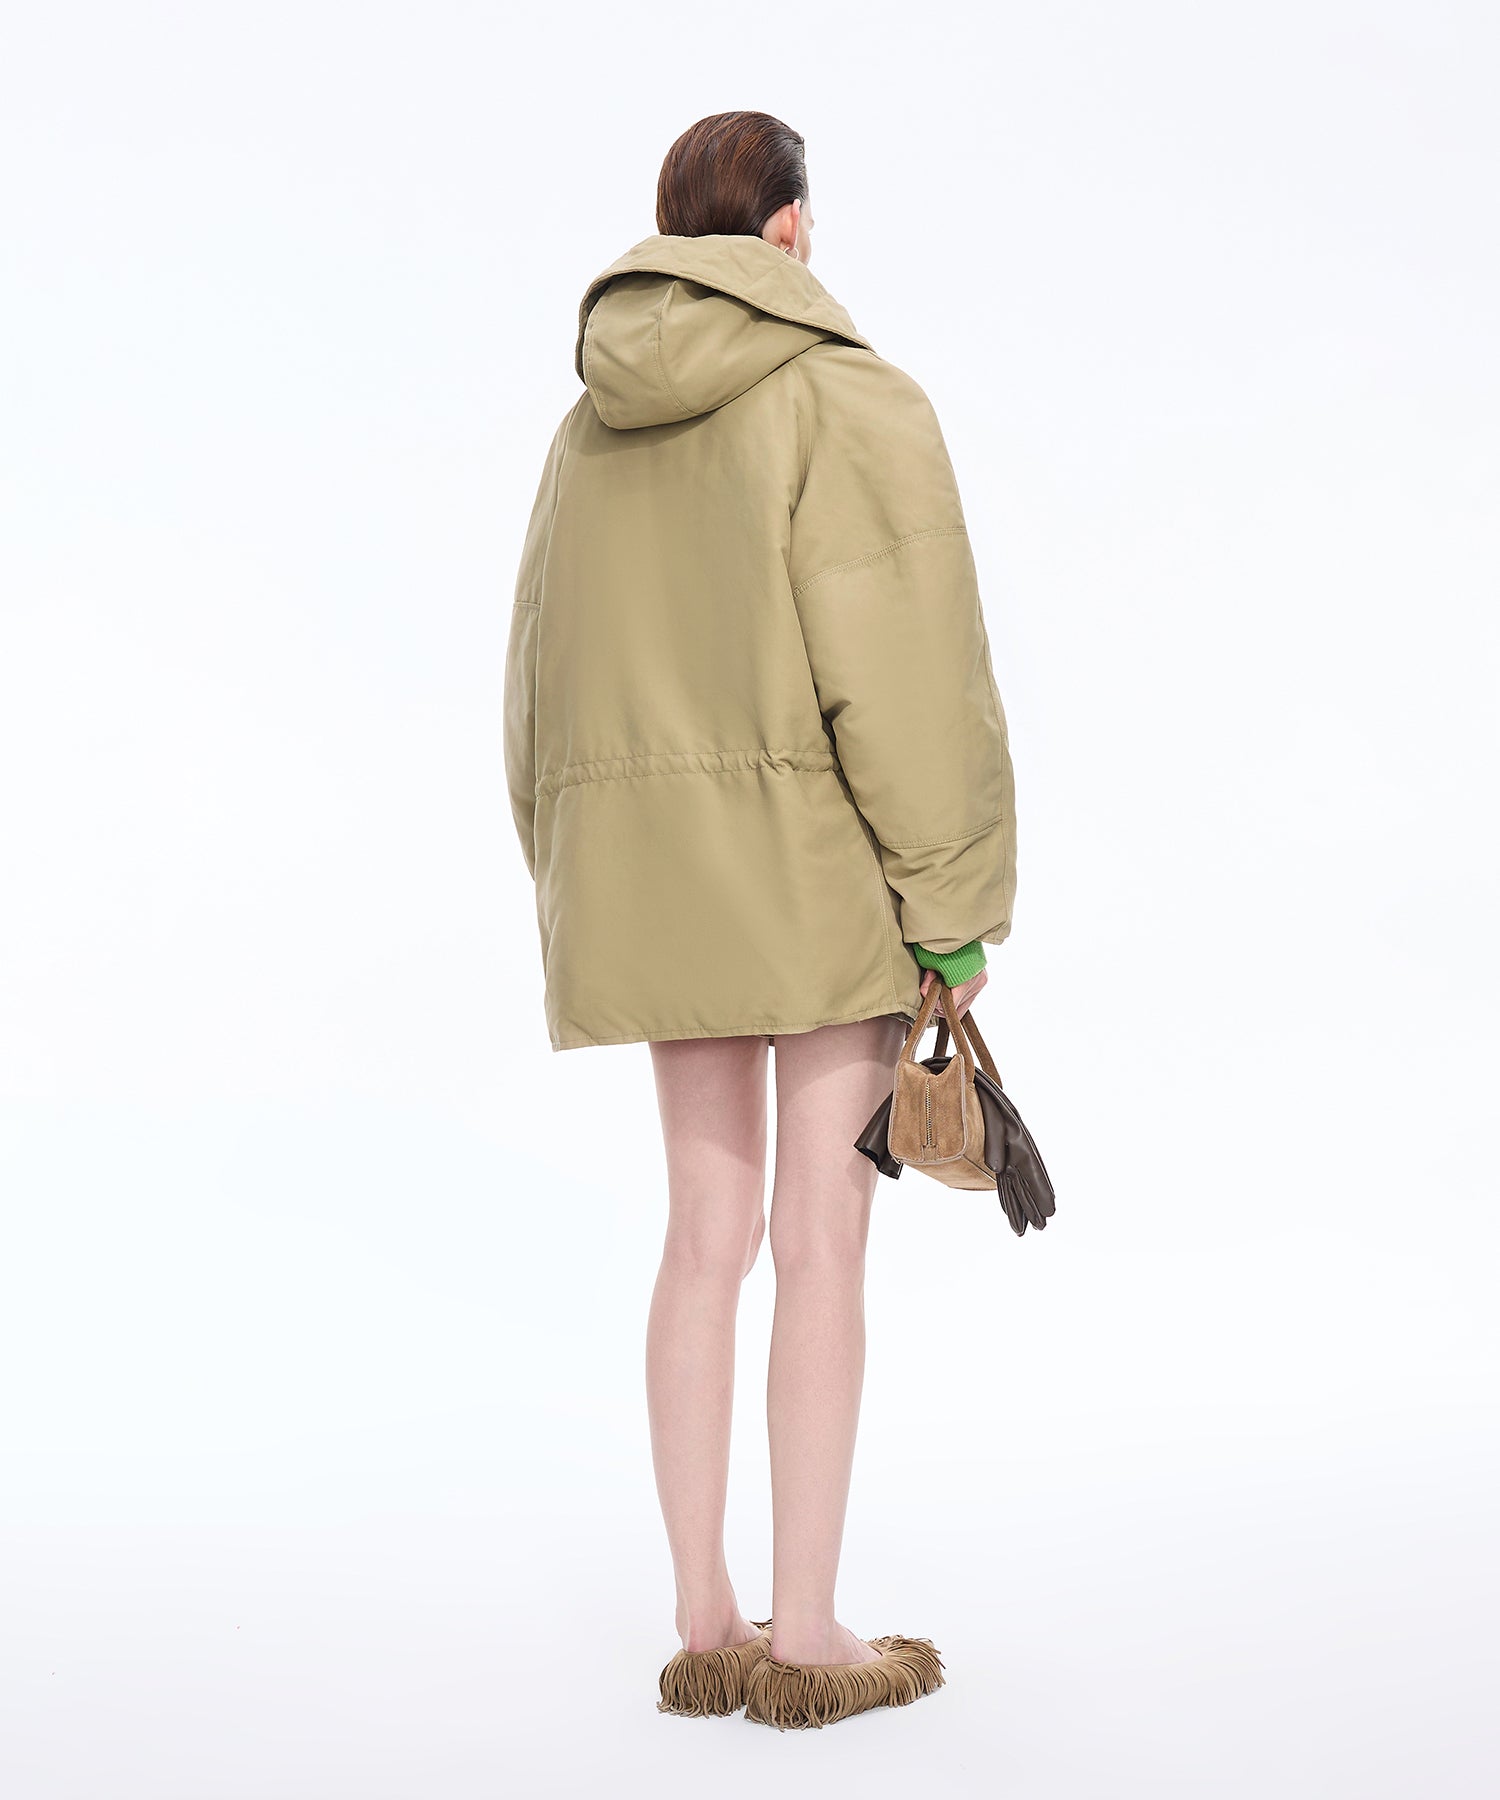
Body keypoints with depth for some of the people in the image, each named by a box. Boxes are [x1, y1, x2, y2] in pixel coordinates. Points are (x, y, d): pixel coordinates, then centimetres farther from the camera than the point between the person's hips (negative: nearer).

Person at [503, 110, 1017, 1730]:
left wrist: (589, 901, 19)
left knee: (708, 1232, 10)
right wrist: (954, 905, -12)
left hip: (658, 870, 6)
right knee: (824, 1237, -1)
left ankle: (706, 1627, 12)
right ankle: (804, 1638, 4)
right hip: (825, 866, -6)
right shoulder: (847, 399, -9)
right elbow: (906, 667, -16)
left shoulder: (590, 433, 11)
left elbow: (551, 689, 13)